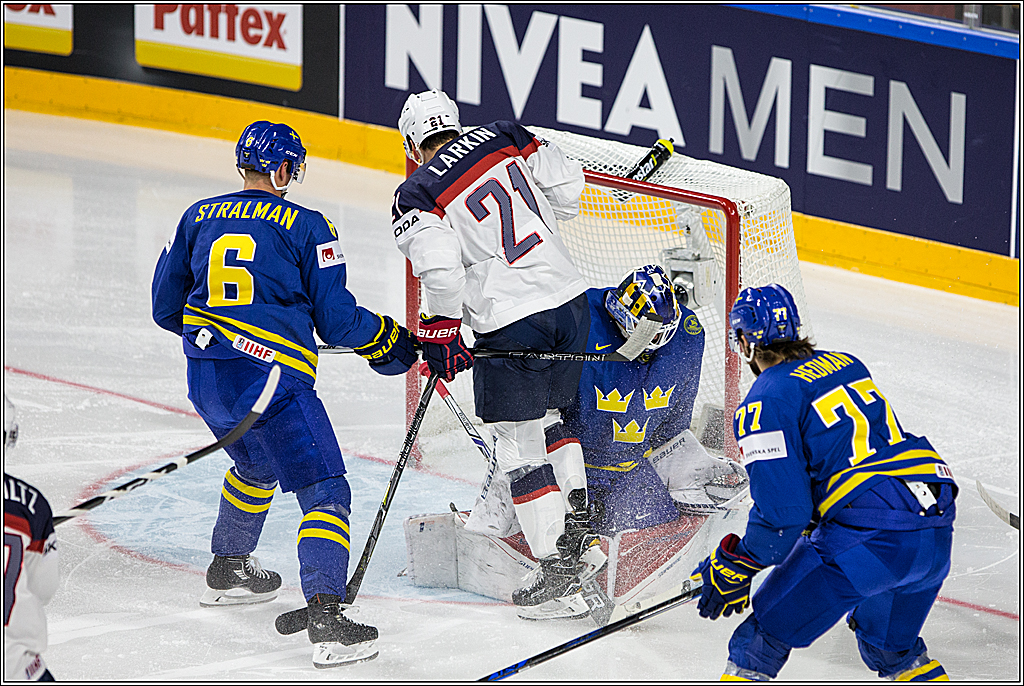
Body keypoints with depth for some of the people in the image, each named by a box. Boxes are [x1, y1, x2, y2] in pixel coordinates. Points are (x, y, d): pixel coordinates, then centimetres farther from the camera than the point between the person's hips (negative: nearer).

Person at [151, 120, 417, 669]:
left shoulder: (199, 217, 12)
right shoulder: (306, 227, -3)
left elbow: (165, 307, 18)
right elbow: (337, 319, -3)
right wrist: (389, 341, 15)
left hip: (205, 377, 7)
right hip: (270, 377, -7)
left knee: (257, 464, 34)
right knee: (324, 492, -5)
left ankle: (227, 571, 48)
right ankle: (325, 618, -22)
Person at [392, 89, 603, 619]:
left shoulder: (416, 197, -6)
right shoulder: (503, 138, 7)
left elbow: (440, 269, -18)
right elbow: (567, 192, 7)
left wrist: (440, 334, -6)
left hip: (509, 324, -6)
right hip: (568, 297, 6)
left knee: (518, 443, 4)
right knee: (552, 412, 27)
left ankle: (560, 561, 1)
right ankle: (579, 515, 26)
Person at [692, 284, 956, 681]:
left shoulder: (765, 403, -3)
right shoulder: (847, 365, 19)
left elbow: (782, 510, -9)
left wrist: (735, 565, 3)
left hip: (868, 540, -7)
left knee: (762, 638, 4)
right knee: (893, 648, 29)